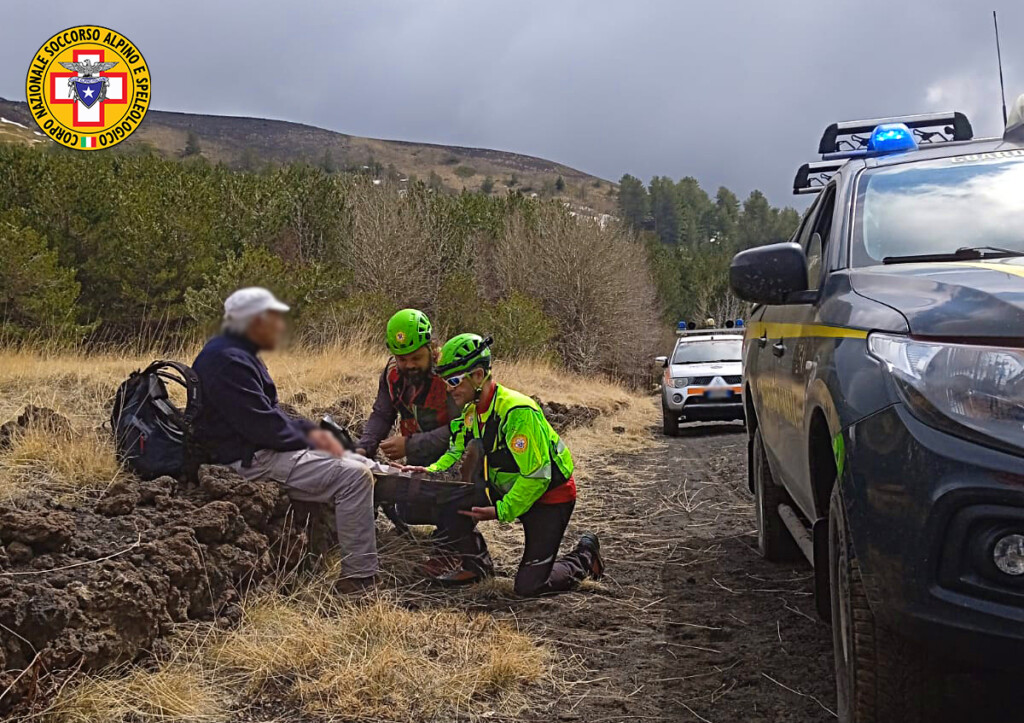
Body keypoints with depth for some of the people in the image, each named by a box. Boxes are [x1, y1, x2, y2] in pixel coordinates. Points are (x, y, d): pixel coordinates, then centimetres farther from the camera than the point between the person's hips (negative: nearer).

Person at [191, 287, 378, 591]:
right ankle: (359, 577, -17)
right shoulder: (227, 360, -18)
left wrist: (309, 430, 6)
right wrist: (309, 441, -12)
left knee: (362, 465, 11)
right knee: (353, 475, -20)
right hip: (250, 460, -12)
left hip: (264, 449, 12)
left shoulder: (239, 355, 17)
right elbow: (261, 424, -24)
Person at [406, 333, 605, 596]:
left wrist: (502, 511, -26)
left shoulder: (517, 411, -29)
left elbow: (537, 476, -29)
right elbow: (457, 453, 9)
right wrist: (432, 471, -10)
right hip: (508, 489, 8)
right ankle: (476, 565, 8)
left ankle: (585, 556, 17)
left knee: (529, 585, -11)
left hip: (550, 496, -7)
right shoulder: (472, 410, -2)